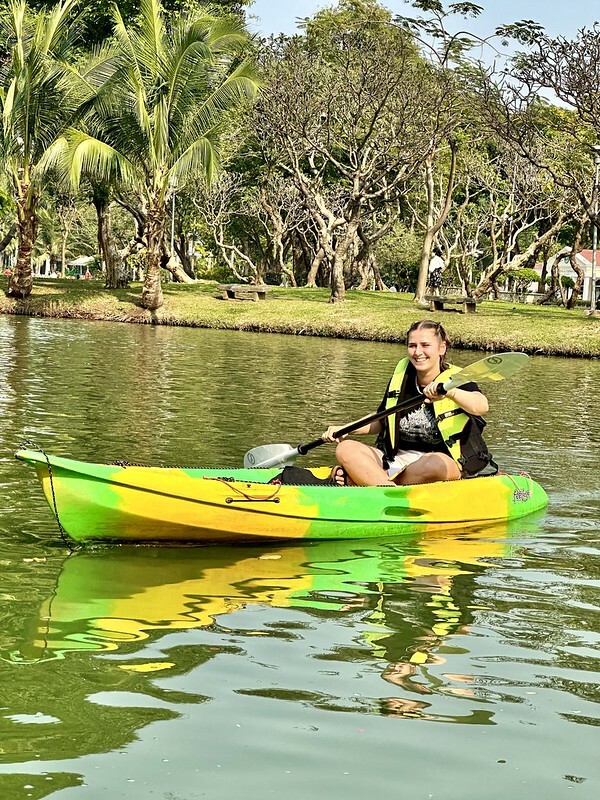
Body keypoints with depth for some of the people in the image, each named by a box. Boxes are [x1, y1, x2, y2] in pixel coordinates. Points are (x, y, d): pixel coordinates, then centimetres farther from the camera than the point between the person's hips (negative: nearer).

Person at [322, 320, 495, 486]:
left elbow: (482, 407, -30)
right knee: (345, 449, -18)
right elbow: (380, 421, 20)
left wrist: (449, 392, -49)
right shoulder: (401, 376, 8)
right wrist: (343, 429, 5)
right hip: (398, 458, 5)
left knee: (434, 464, -41)